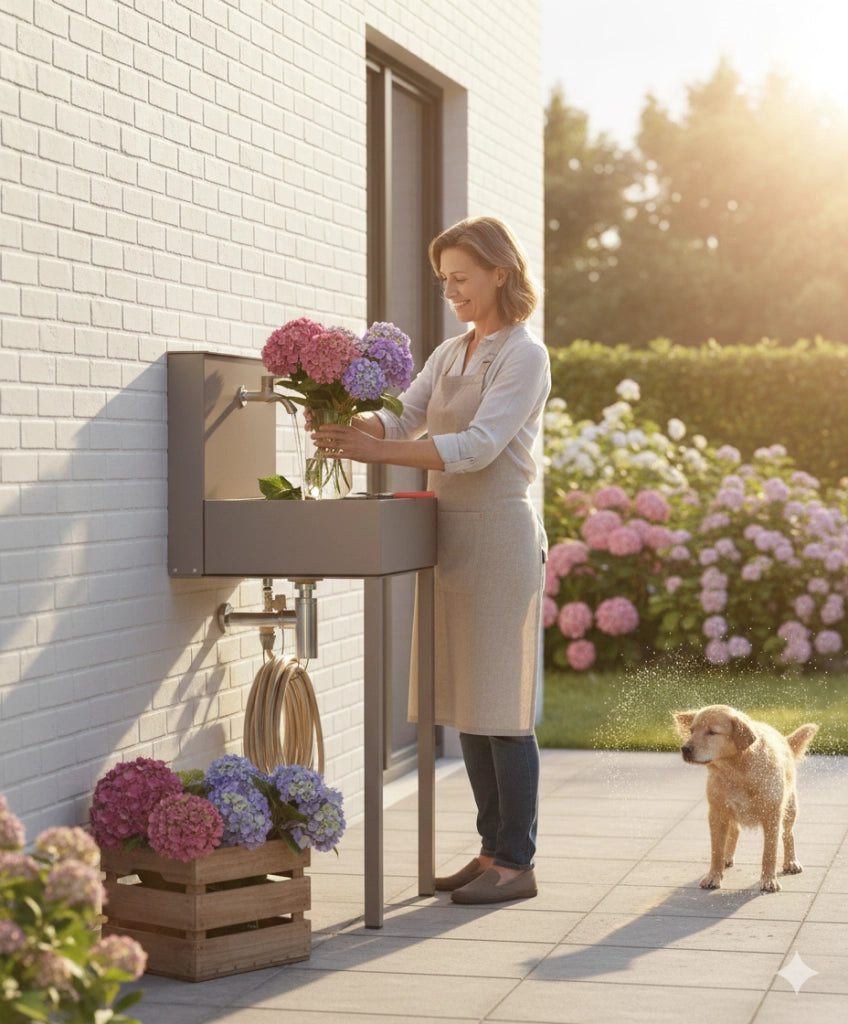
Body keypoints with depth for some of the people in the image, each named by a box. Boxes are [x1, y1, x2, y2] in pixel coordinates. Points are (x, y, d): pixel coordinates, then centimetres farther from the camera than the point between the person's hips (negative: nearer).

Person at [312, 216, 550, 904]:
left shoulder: (524, 356, -9)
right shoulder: (449, 355, 16)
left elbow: (479, 446, -20)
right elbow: (403, 420, 5)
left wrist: (378, 452, -27)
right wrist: (348, 426, -16)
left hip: (500, 533, -8)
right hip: (452, 535, 8)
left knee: (502, 708, -5)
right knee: (464, 701, 10)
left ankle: (517, 863, 2)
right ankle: (493, 849, 19)